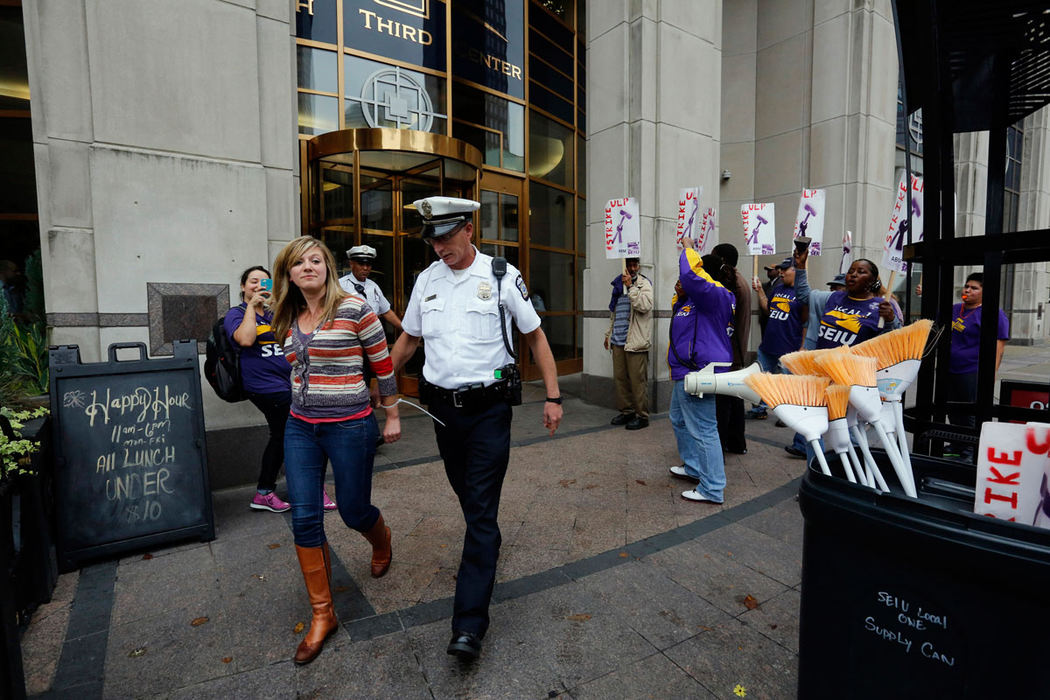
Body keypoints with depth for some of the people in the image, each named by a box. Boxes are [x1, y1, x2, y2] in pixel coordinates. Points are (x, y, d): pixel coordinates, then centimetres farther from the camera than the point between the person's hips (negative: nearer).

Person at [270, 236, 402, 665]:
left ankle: (382, 540, 48)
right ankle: (322, 615, 23)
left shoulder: (354, 309, -11)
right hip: (300, 428, 6)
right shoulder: (289, 319, 7)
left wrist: (392, 416, 0)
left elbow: (383, 365, -5)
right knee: (304, 520, 4)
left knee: (353, 511, 9)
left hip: (350, 426, -5)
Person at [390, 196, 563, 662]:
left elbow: (535, 336, 0)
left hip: (489, 408, -4)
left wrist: (553, 396, -4)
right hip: (442, 407, 5)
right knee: (466, 496, 18)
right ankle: (485, 552, 47)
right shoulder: (427, 278, 6)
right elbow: (408, 339, 16)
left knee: (481, 510, -4)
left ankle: (469, 623, 3)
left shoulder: (501, 276, -6)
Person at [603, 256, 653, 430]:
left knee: (638, 380, -4)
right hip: (618, 341, 6)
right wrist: (609, 334, 25)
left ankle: (642, 416, 4)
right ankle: (626, 411, 21)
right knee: (620, 378, 9)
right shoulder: (618, 284, 18)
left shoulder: (644, 284, -1)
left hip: (635, 341, -6)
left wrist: (630, 286, -16)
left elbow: (644, 306, -20)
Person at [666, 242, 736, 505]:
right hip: (686, 372, 12)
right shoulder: (696, 298, 16)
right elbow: (678, 311, 31)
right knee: (680, 420, 25)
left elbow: (691, 273, -33)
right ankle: (694, 468, 39)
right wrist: (680, 295, 10)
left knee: (702, 430, -6)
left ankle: (712, 490, 3)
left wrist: (688, 248, -14)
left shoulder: (716, 295, -17)